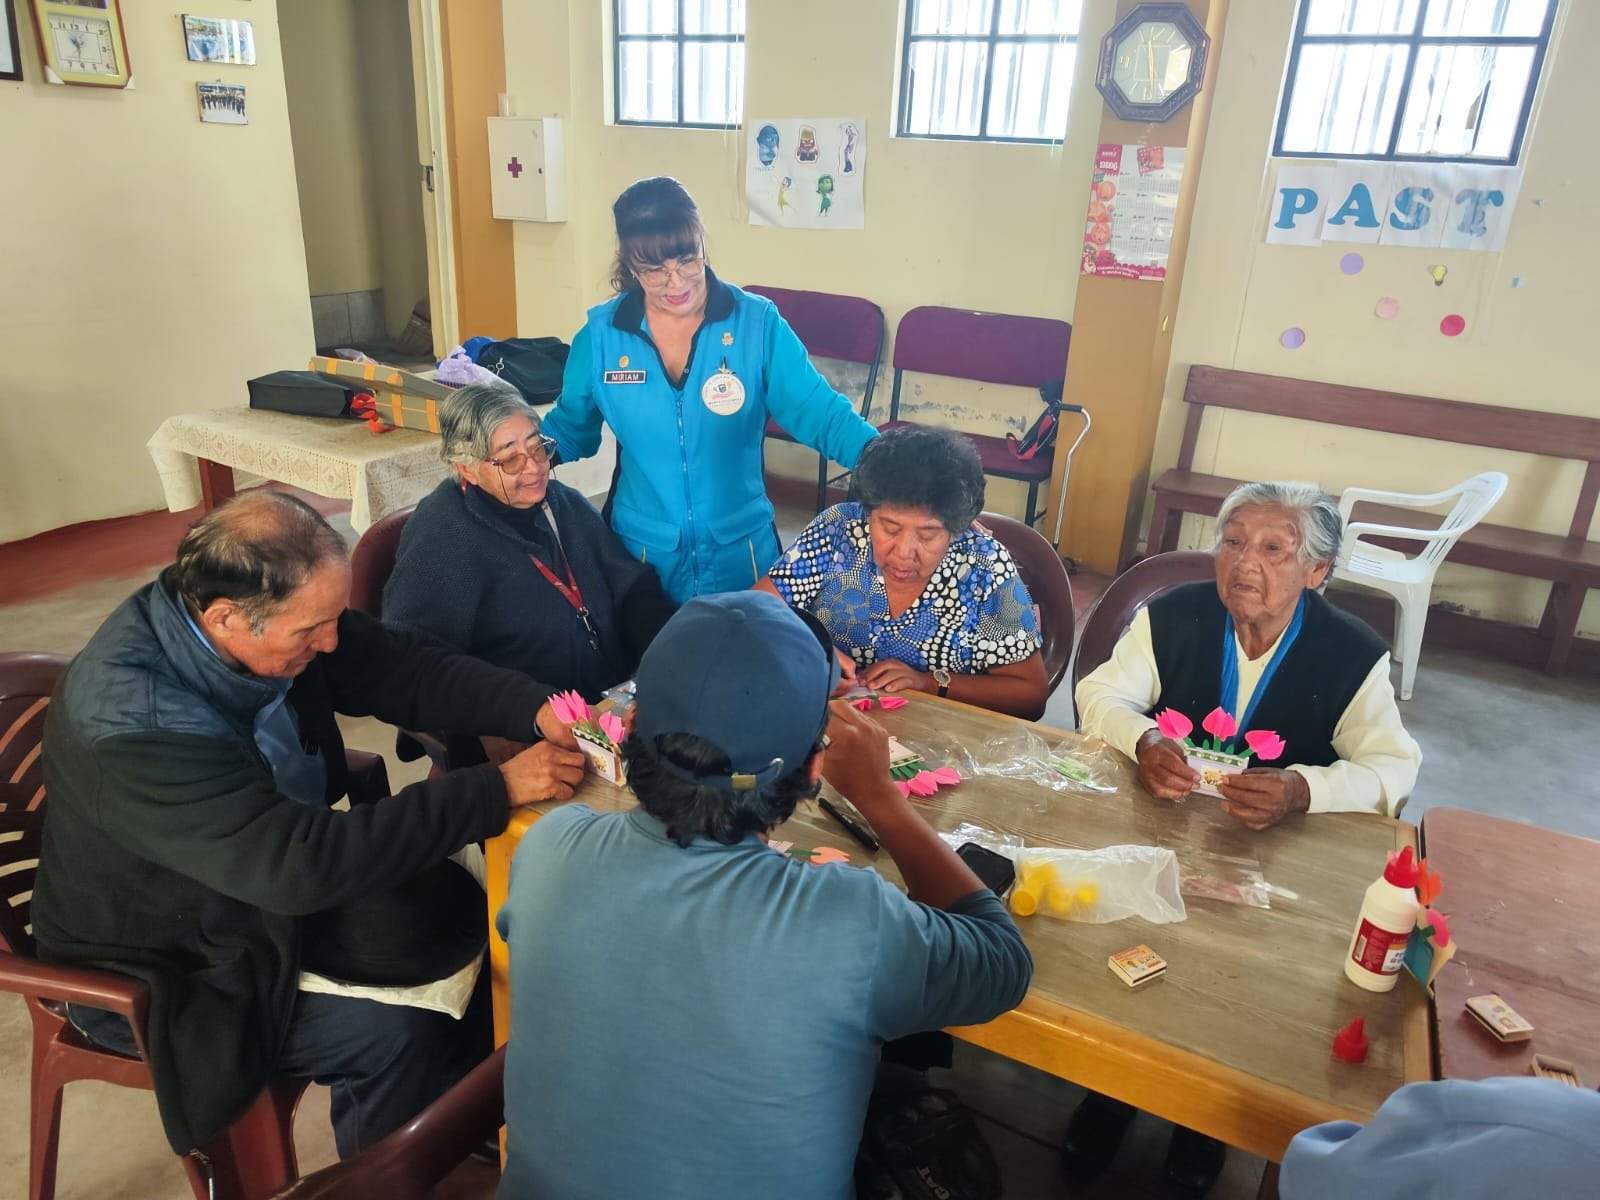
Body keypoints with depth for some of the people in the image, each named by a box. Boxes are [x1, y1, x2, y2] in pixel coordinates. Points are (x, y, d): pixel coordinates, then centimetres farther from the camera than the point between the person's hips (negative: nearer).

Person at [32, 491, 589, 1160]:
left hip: (273, 881, 7)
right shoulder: (133, 728, -36)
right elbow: (306, 865, -39)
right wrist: (499, 790, -37)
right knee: (396, 1033, -19)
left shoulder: (276, 617, -16)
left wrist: (536, 711, -25)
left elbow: (402, 671, -9)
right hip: (169, 970, -7)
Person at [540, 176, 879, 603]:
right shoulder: (600, 335, -3)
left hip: (740, 554, -1)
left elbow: (818, 412, -15)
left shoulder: (757, 323, -9)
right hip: (641, 555, 1)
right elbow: (568, 428, 9)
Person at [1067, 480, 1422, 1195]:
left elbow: (1393, 769, -12)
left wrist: (1303, 790, -33)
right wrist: (1143, 739, -27)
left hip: (1279, 855, 0)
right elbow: (1101, 694, -4)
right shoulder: (1173, 616, -7)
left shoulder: (1354, 656, -9)